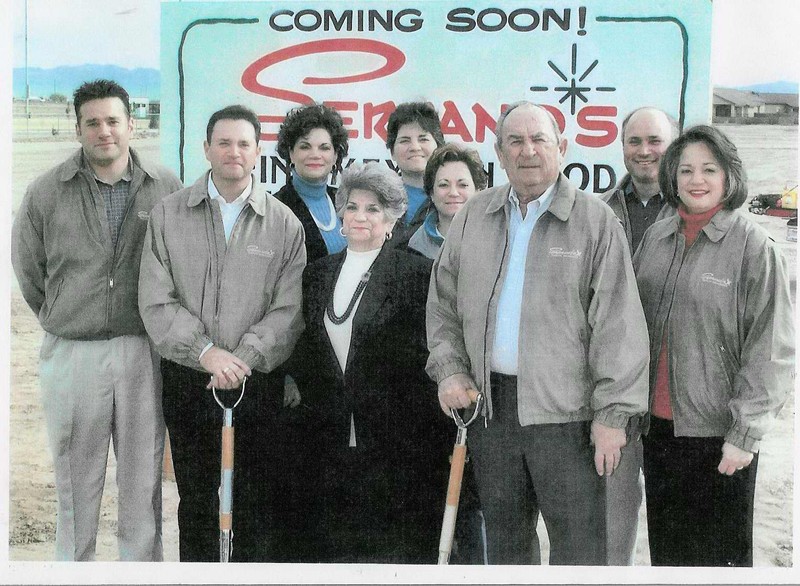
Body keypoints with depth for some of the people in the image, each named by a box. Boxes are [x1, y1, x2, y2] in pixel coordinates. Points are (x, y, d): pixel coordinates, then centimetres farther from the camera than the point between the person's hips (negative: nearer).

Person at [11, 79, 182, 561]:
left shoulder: (166, 189, -1)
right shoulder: (47, 192, 0)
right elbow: (29, 269, 11)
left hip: (145, 352, 0)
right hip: (72, 354, 0)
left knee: (144, 480, 9)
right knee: (76, 483, 10)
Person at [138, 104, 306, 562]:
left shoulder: (284, 224, 2)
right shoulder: (168, 215, 4)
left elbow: (288, 311, -3)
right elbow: (156, 301, -3)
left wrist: (242, 359, -15)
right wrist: (205, 350, -15)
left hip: (257, 383, -1)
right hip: (188, 382, 1)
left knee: (257, 502, 4)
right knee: (195, 500, 11)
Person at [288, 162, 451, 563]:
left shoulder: (416, 273, -3)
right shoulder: (318, 274, 13)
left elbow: (427, 350, -6)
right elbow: (304, 347, 19)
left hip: (398, 440, -4)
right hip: (333, 437, 5)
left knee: (397, 544, 1)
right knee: (335, 545, 9)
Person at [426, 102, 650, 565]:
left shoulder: (596, 220, -5)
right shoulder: (474, 216, 9)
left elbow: (618, 323, -8)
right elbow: (443, 301, 17)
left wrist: (613, 413, -12)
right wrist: (449, 368, 4)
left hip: (565, 408, -4)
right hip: (489, 403, 4)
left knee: (579, 544, -1)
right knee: (504, 535, 17)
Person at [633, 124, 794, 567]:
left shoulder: (754, 247, -9)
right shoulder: (657, 237, 6)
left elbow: (771, 351, -11)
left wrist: (745, 434, -13)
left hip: (717, 431, -5)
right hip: (657, 424, 5)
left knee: (718, 550, 7)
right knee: (665, 546, 17)